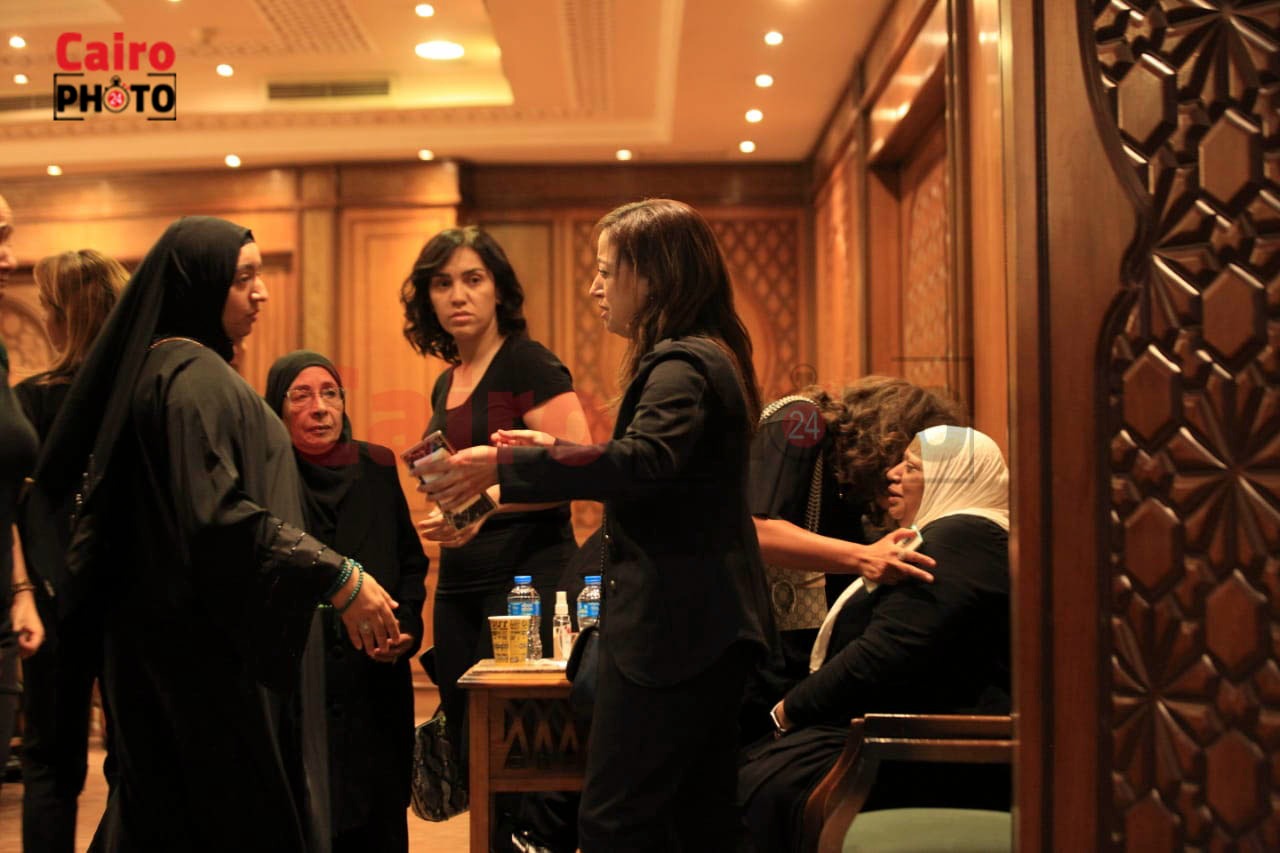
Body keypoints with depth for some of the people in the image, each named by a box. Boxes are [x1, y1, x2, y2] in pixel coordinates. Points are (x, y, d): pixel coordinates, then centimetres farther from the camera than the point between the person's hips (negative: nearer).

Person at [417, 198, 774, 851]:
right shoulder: (703, 357, 16)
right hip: (707, 624, 11)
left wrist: (504, 467, -32)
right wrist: (558, 453, 16)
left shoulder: (684, 364, -15)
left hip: (670, 626, -11)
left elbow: (645, 461, -33)